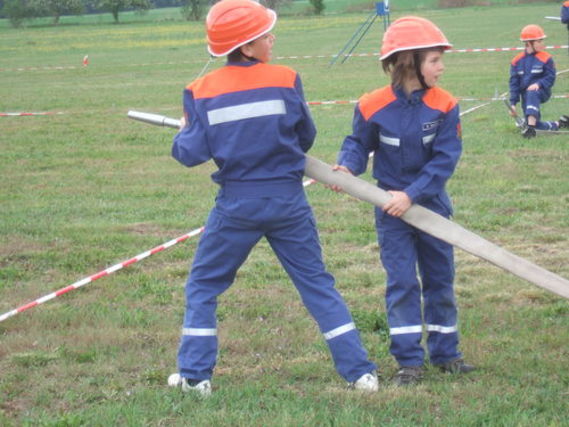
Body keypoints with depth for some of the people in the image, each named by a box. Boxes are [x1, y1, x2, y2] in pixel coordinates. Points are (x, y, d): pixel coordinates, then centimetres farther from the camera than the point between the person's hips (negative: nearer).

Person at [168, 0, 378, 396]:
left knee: (203, 285, 15)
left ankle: (195, 374, 12)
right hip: (288, 202, 0)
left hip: (237, 206, 0)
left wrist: (182, 136, 16)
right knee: (317, 282, 9)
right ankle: (359, 370, 7)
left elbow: (192, 153, -6)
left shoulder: (201, 92, -6)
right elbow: (306, 137, 3)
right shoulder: (286, 80, -6)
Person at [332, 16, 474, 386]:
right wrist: (348, 167, -20)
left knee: (440, 279, 12)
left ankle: (445, 352, 25)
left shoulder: (444, 106, -12)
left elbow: (445, 160, -16)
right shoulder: (373, 107, -14)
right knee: (402, 282, -1)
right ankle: (410, 361, 4)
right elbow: (359, 144, 1)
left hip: (431, 204, 2)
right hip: (391, 207, -2)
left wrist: (412, 195, -23)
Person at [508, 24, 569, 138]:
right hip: (526, 95, 4)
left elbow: (550, 77, -8)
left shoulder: (546, 58, -5)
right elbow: (514, 83, 3)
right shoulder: (517, 61, 2)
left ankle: (530, 127, -49)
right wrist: (513, 104, -5)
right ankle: (559, 124, 26)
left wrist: (538, 84, -28)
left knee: (532, 94, -40)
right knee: (537, 126, -1)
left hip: (542, 91, -4)